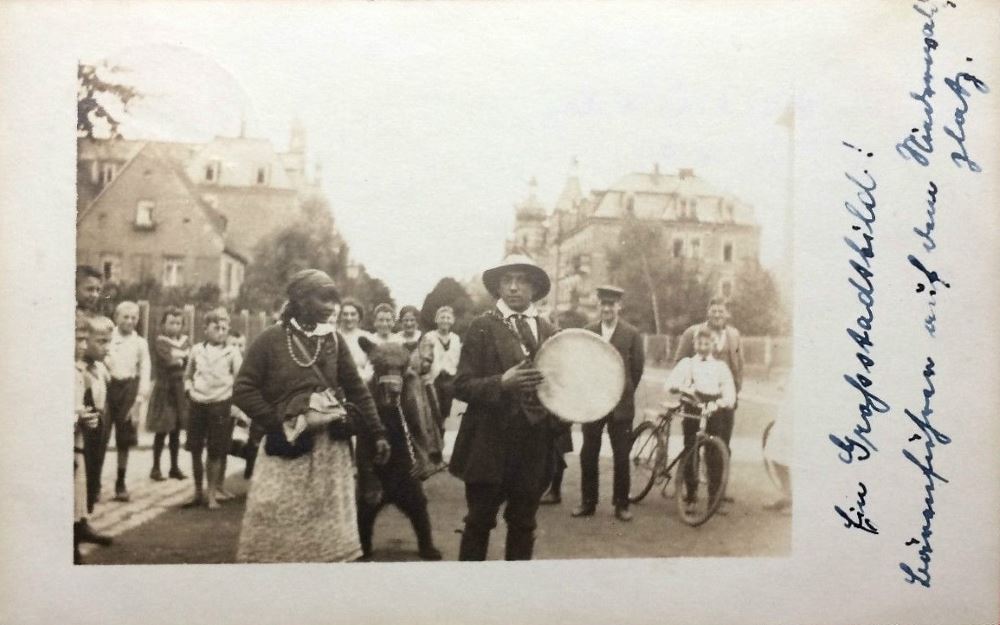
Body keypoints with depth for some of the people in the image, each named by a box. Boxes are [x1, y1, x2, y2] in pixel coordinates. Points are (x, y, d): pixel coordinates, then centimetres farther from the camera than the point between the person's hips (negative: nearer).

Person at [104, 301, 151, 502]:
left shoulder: (140, 343, 6)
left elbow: (145, 373, 4)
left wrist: (138, 402, -2)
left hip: (128, 391, 2)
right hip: (106, 387, -2)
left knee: (124, 441, 8)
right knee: (100, 438, 0)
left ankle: (120, 484, 20)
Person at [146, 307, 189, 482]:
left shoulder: (184, 341, 11)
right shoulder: (160, 341, -6)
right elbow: (169, 360, -20)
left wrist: (178, 357, -10)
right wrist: (183, 356, -7)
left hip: (180, 390, 5)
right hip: (164, 390, -5)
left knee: (176, 430, 9)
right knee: (162, 431, -2)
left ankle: (174, 467, 17)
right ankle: (156, 467, 8)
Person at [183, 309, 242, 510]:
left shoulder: (232, 353, -4)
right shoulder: (197, 350, 4)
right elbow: (188, 375, 18)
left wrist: (235, 403, -9)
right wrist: (189, 389, 3)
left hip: (220, 405, -3)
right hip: (197, 405, 3)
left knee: (215, 453, 1)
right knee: (195, 450, 7)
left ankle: (212, 495, 14)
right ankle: (198, 493, 22)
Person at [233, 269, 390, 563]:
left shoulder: (333, 340, 5)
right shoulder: (271, 339, -4)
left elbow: (357, 389, 7)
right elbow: (243, 390, -5)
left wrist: (377, 434, 4)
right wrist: (277, 423, -12)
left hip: (330, 446, 3)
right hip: (288, 446, -3)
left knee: (329, 525, 7)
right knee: (274, 524, 1)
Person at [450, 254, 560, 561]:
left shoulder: (549, 332, 9)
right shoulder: (482, 326, -3)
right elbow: (462, 385, -8)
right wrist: (502, 383, -23)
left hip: (534, 445, 4)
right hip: (489, 443, -3)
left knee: (523, 524, 13)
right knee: (479, 522, 6)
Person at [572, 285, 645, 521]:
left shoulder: (632, 334, -4)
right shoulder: (588, 331, 3)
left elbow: (638, 367, 1)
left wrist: (625, 393, 7)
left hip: (620, 404, -2)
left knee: (621, 457, 5)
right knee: (588, 455, 7)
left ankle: (621, 504, 16)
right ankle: (588, 502, 18)